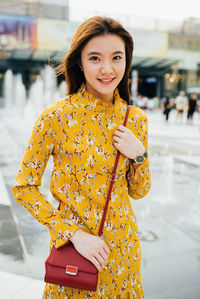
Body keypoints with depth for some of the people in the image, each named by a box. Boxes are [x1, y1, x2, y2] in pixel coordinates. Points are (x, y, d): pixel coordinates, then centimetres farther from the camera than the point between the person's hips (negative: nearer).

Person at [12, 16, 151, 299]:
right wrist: (74, 233, -16)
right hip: (73, 244, -3)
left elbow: (138, 191, 4)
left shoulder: (136, 119, -5)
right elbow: (24, 186, -11)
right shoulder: (57, 116, -18)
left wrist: (140, 156, -15)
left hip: (124, 243, 4)